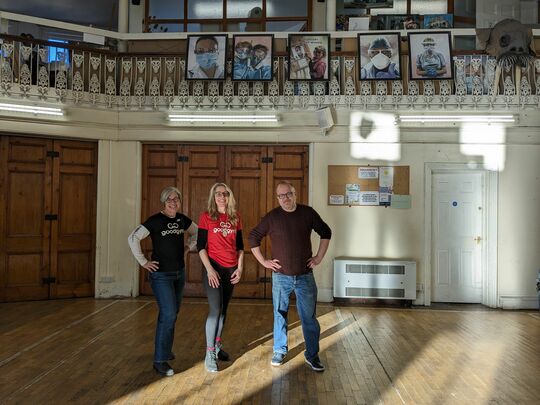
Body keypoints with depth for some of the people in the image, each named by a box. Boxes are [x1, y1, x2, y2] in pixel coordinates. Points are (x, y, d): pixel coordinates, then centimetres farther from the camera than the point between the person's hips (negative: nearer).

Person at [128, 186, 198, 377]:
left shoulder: (182, 219, 4)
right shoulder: (155, 220, -13)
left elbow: (196, 232, 23)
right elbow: (133, 238, -19)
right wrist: (143, 262, -17)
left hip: (179, 273, 6)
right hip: (161, 274, -6)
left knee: (172, 313, 16)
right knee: (168, 315, -12)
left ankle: (165, 349, 36)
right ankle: (160, 360, -2)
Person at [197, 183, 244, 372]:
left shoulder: (235, 217, 7)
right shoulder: (206, 216, -4)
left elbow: (240, 245, 12)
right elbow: (200, 246, -6)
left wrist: (240, 268, 6)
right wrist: (209, 269, -13)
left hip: (231, 269, 4)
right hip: (213, 267, -4)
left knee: (223, 309, 12)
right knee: (215, 309, -9)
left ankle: (217, 344, 29)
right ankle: (209, 354, 0)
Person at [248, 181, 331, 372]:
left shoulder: (308, 213, -3)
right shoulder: (272, 217, -5)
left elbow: (326, 232, 10)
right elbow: (253, 237, 4)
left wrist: (319, 257, 4)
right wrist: (263, 261, 0)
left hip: (305, 276, 0)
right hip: (281, 276, 0)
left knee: (309, 317, 4)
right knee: (280, 315, 11)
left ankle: (312, 355, 17)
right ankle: (279, 351, 28)